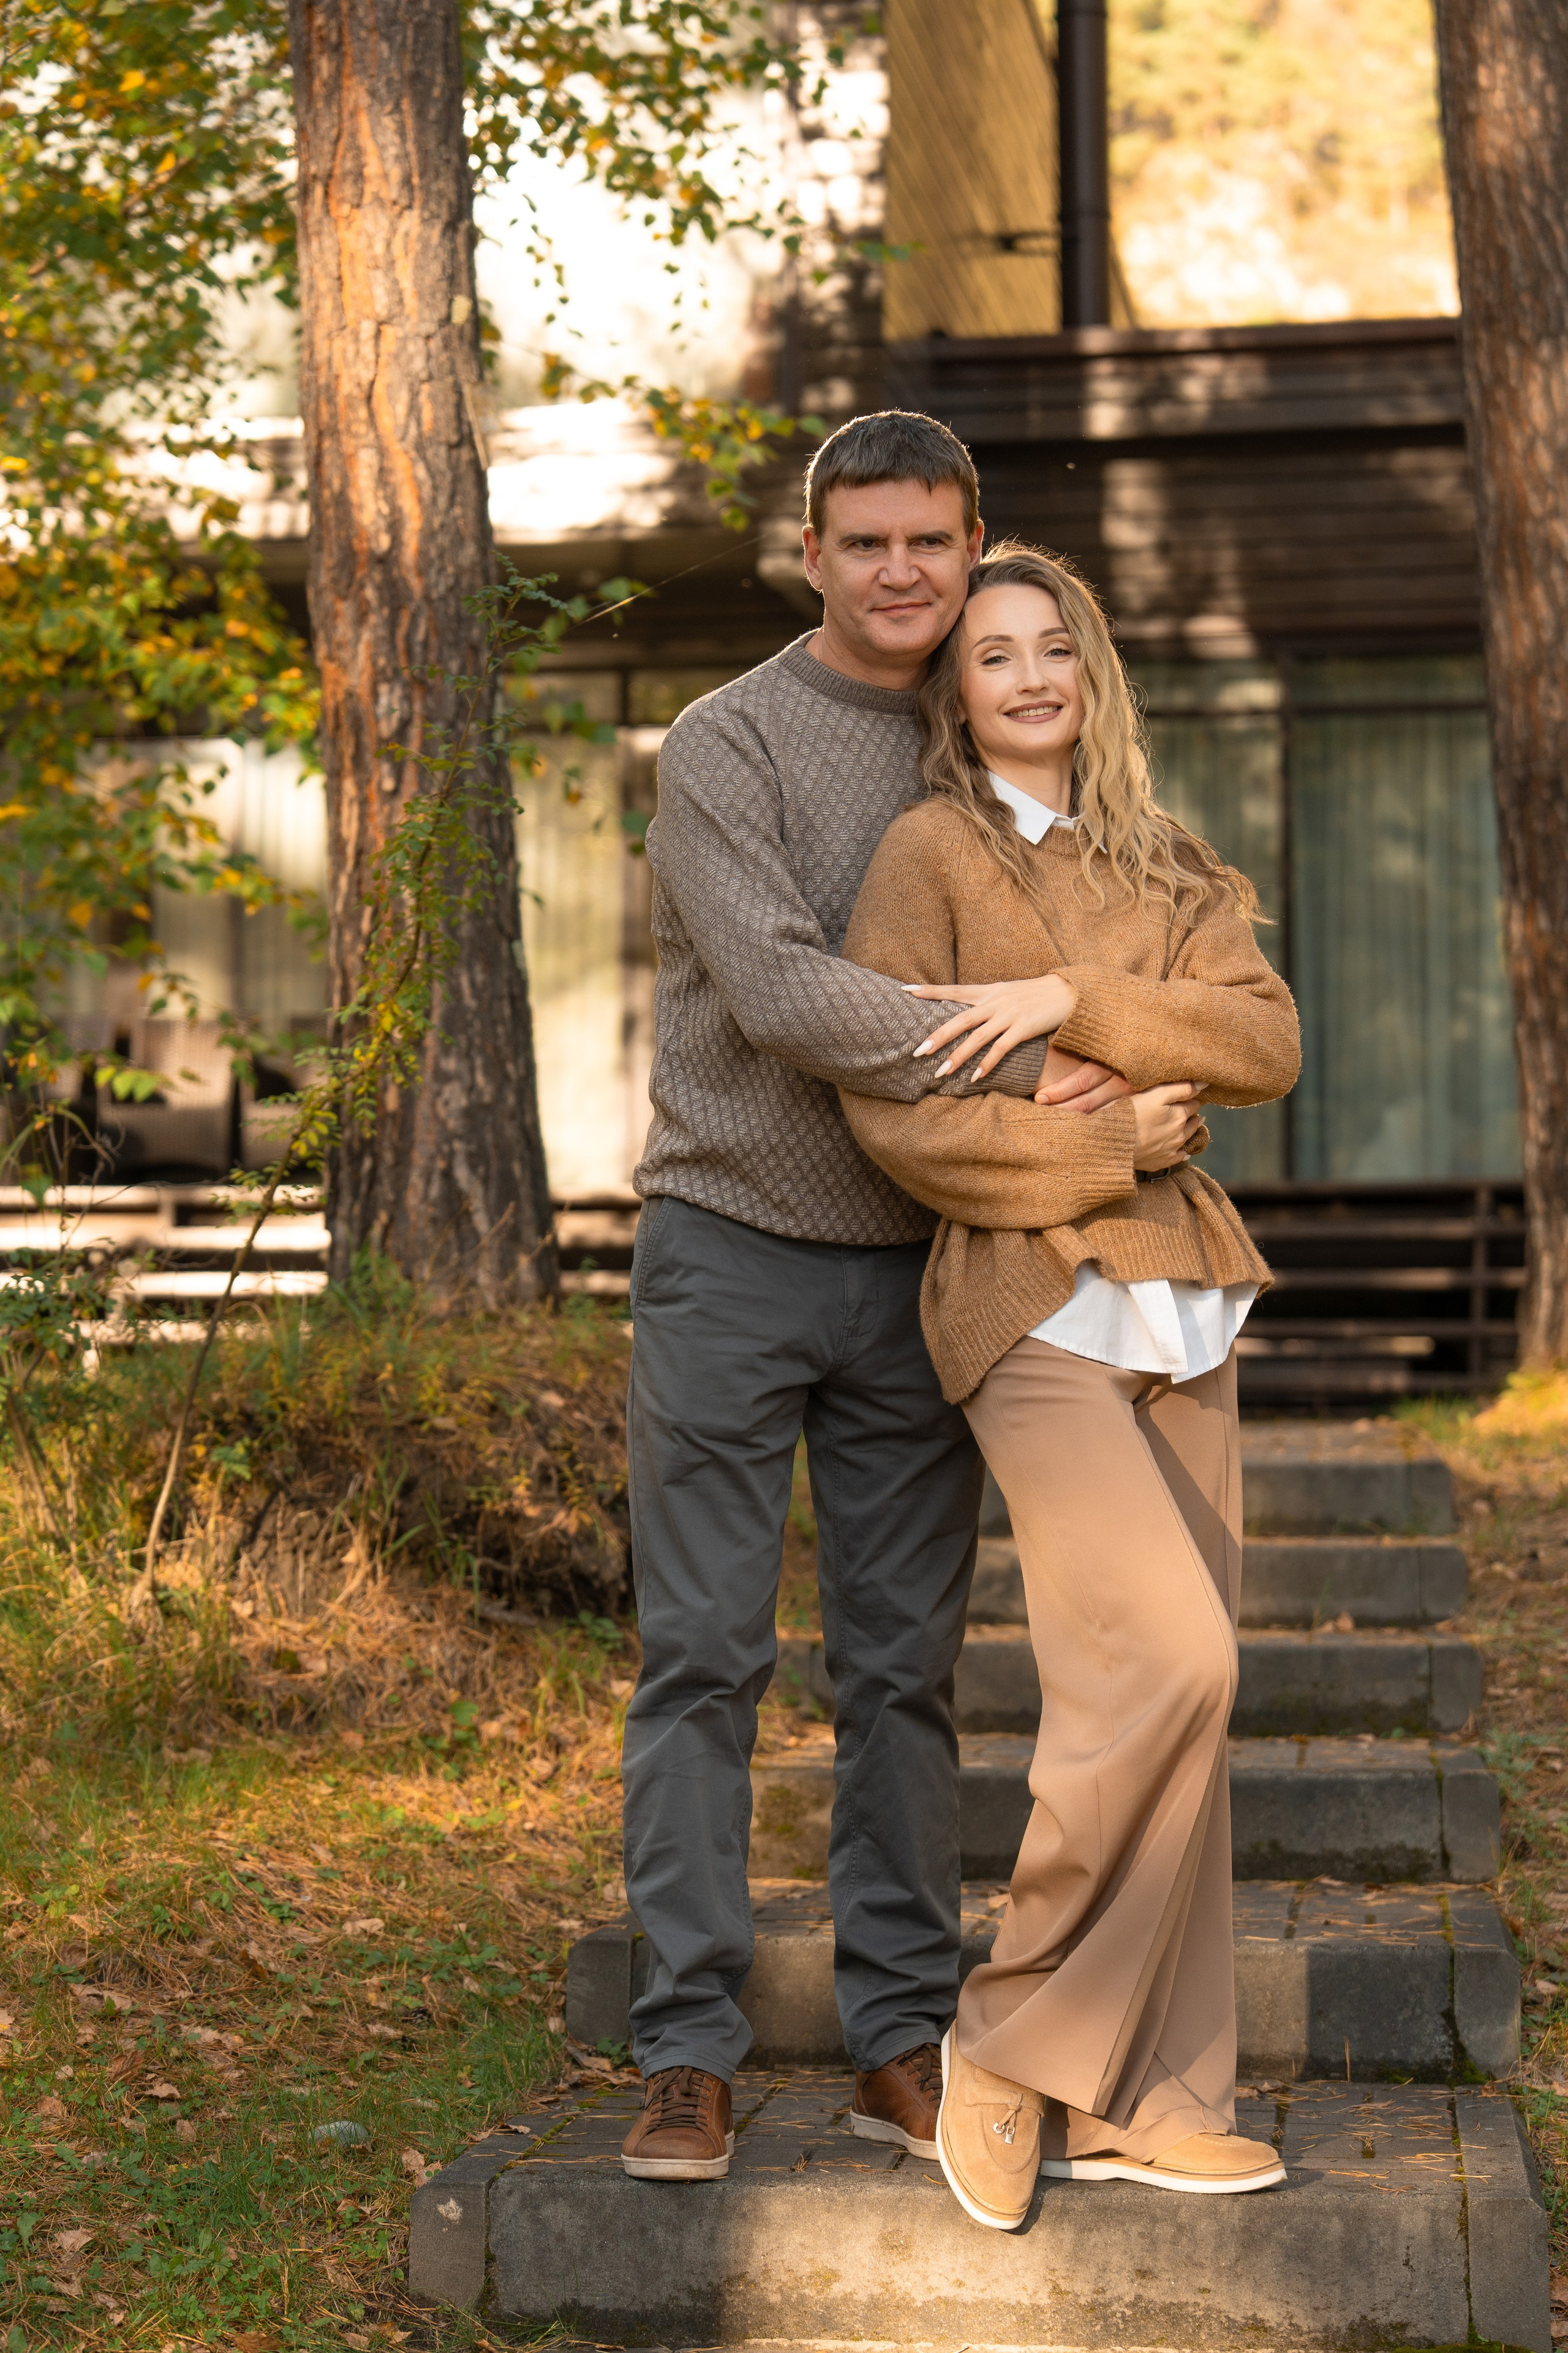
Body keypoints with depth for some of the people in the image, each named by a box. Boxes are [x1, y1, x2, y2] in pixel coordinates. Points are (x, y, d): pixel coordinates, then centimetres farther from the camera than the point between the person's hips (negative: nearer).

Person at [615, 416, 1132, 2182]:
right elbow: (776, 994, -22)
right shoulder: (726, 746, -8)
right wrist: (1020, 1064, -25)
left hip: (914, 1270, 4)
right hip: (730, 1251, -4)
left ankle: (903, 2048, 12)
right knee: (704, 1656, -3)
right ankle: (688, 2056, 3)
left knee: (903, 1668, 5)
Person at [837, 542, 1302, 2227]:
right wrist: (1108, 1143, -10)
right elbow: (889, 1111, -10)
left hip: (1177, 1308, 6)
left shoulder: (1163, 873, 16)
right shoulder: (929, 854, 0)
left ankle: (1139, 2100, 10)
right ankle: (1016, 2042, -4)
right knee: (1168, 1663, -19)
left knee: (1167, 1694, 4)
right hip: (1033, 1308, -6)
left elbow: (1266, 1046, -1)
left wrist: (1073, 1000, -13)